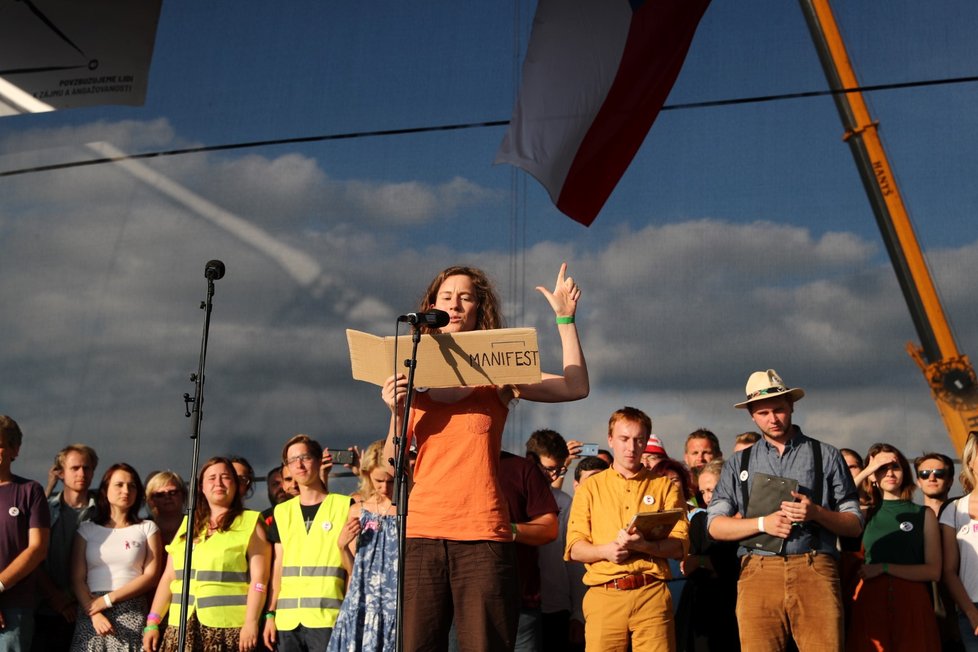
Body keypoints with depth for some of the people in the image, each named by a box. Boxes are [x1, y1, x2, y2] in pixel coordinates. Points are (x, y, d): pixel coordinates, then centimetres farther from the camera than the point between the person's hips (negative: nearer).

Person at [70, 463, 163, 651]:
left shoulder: (147, 528, 8)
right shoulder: (87, 529, 10)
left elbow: (151, 576, 0)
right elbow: (77, 579, 3)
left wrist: (107, 600, -8)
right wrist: (94, 613, -12)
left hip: (132, 614, -1)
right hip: (90, 612, 1)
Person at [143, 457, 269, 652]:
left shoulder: (249, 523, 2)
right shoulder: (188, 525, 17)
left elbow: (259, 578, -5)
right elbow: (169, 577, 15)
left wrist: (251, 622, -14)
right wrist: (152, 622, 8)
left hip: (227, 627, -4)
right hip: (183, 627, 4)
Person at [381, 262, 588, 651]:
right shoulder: (414, 378, 11)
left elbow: (576, 387, -2)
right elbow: (392, 462, 9)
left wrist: (565, 318, 0)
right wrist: (396, 413, -8)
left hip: (482, 535, -1)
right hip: (420, 534, 1)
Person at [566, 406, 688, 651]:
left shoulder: (665, 486, 13)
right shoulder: (589, 487, 13)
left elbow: (680, 547, 4)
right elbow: (574, 548, 7)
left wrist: (643, 545, -14)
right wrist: (605, 550, -13)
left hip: (652, 594, 0)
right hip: (603, 595, 0)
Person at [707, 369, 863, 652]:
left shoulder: (826, 455, 14)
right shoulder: (738, 463, 18)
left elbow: (855, 524, 11)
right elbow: (715, 525, 9)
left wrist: (816, 513, -8)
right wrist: (762, 523, -5)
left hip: (815, 570, -1)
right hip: (758, 573, 1)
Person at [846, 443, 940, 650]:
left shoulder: (924, 514, 7)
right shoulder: (867, 513, 10)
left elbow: (933, 571, 0)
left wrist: (884, 567, -9)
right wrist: (864, 473, -5)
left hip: (912, 601, 0)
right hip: (870, 600, 1)